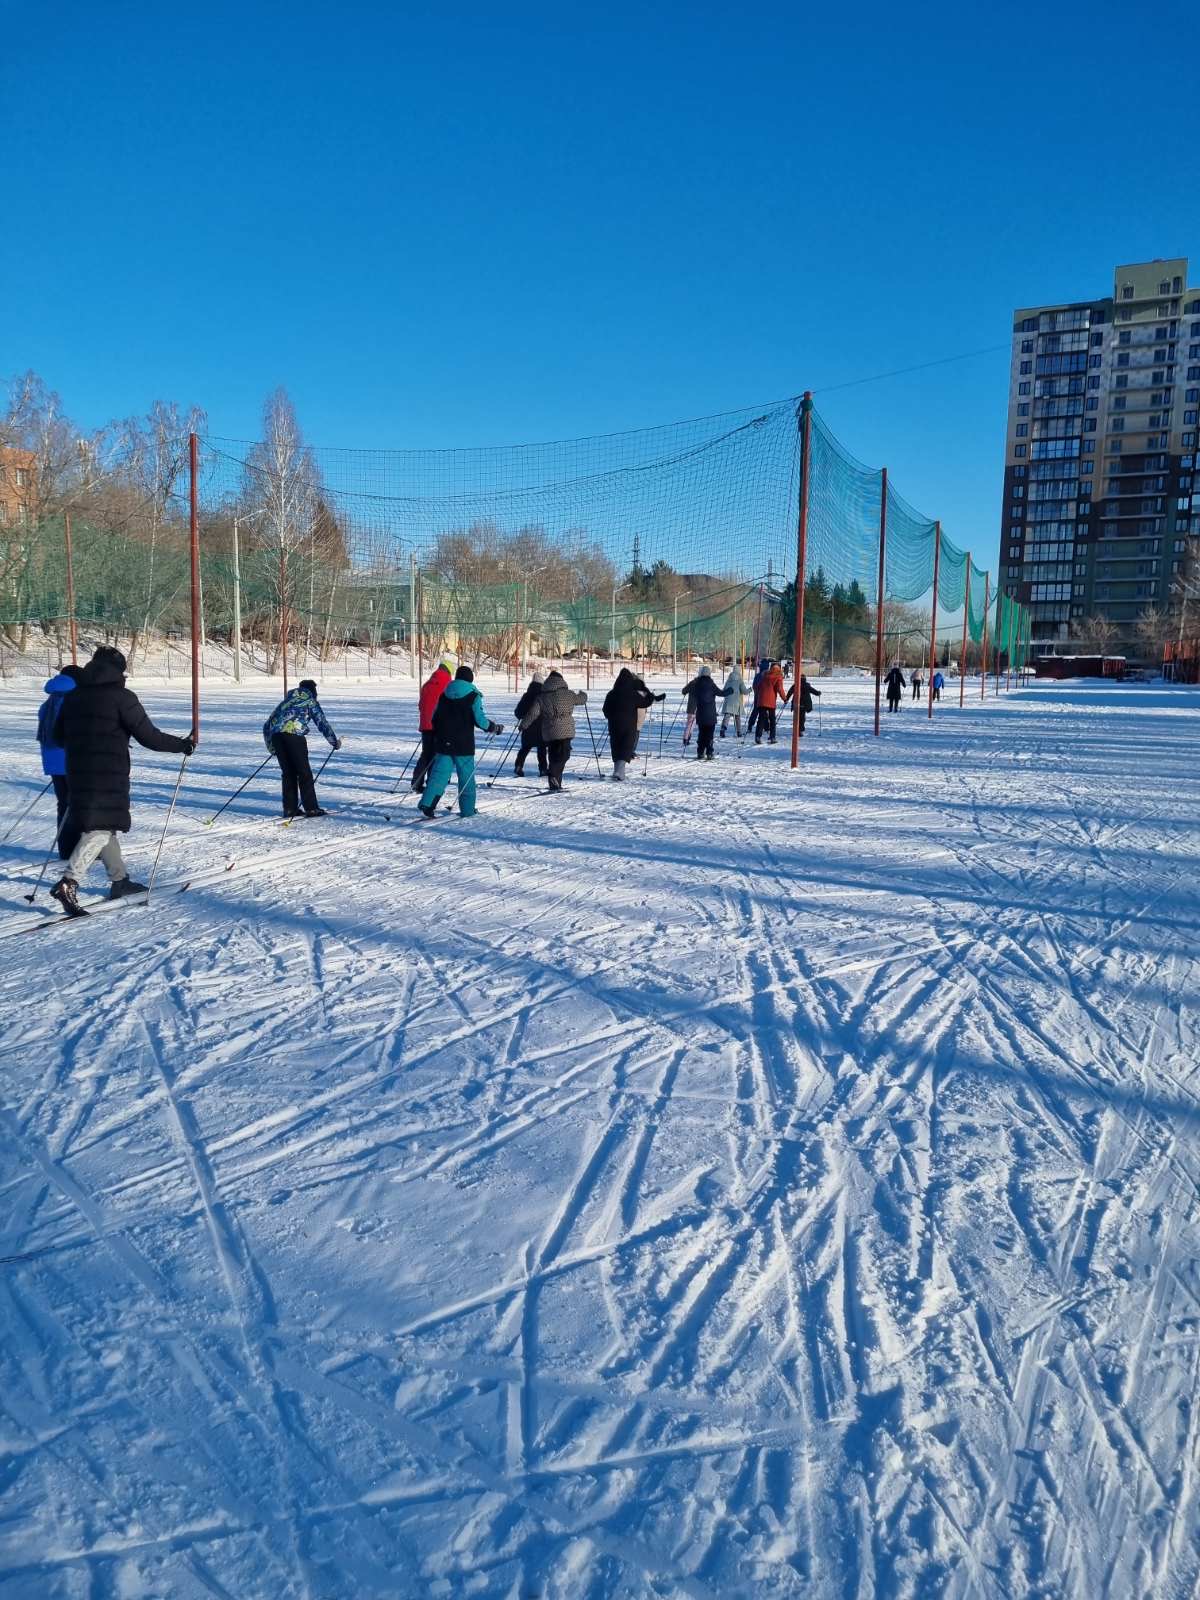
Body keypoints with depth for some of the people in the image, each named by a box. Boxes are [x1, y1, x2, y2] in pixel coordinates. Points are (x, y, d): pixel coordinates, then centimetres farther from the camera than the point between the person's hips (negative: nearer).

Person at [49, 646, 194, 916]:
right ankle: (68, 883, -21)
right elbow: (148, 736, -12)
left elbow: (58, 737, 18)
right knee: (101, 830, -7)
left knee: (102, 825, 18)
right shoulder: (121, 696, -9)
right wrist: (183, 745, -1)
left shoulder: (72, 696, 11)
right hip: (109, 776, -7)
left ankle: (120, 880, 26)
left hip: (77, 773, 7)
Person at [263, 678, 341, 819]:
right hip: (294, 733, -5)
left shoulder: (286, 701, 33)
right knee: (304, 772, 1)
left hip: (276, 733, 5)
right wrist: (335, 742, 30)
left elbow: (267, 725, 33)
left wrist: (271, 747, 39)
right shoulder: (311, 702, 20)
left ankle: (289, 808, 11)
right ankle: (311, 808, -2)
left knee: (288, 773, 13)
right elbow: (322, 723, 18)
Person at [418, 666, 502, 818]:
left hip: (443, 744, 4)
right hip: (464, 745, -4)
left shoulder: (444, 695, 8)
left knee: (439, 773, 3)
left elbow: (434, 718, 13)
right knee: (466, 777, 7)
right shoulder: (473, 697, -6)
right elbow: (480, 720, -12)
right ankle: (467, 810, 12)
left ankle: (427, 804, -12)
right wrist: (495, 727, 4)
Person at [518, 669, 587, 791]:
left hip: (549, 733, 3)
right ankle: (555, 778, -25)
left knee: (553, 758, 13)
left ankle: (555, 784, 15)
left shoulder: (541, 697, 6)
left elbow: (532, 713, 2)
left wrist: (523, 725, 14)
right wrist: (583, 693, 39)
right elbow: (582, 699, 16)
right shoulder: (568, 694, 1)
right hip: (565, 731, -3)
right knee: (563, 756, -4)